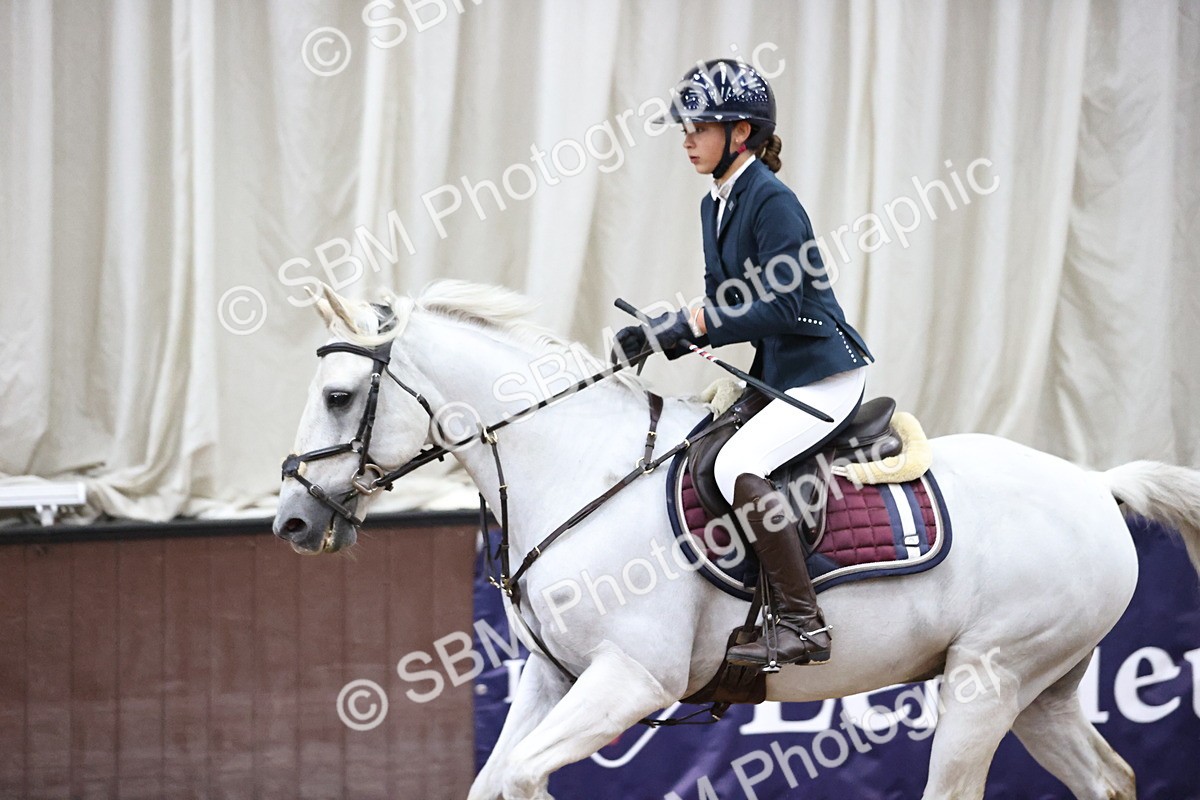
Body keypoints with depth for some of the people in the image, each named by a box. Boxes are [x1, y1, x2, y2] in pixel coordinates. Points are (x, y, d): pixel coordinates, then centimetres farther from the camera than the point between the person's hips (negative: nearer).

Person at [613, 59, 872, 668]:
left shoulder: (772, 202, -16)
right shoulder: (715, 205, 12)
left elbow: (779, 309, -23)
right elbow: (727, 305, 15)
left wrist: (687, 325, -21)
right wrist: (668, 334, -2)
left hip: (825, 374, -11)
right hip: (774, 375, 11)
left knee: (736, 465, -28)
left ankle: (803, 625, -25)